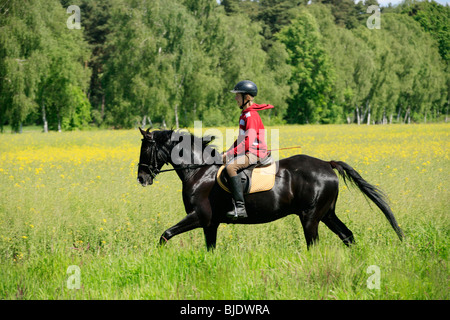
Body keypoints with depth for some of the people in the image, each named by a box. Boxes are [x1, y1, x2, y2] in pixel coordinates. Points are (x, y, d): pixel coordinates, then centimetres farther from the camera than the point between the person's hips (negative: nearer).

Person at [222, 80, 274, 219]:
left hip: (255, 153, -11)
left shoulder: (251, 115, -16)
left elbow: (248, 142, -23)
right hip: (248, 152, 11)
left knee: (230, 166, -31)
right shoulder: (244, 114, 17)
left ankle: (240, 208, -36)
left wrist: (229, 155, -20)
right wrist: (228, 152, 9)